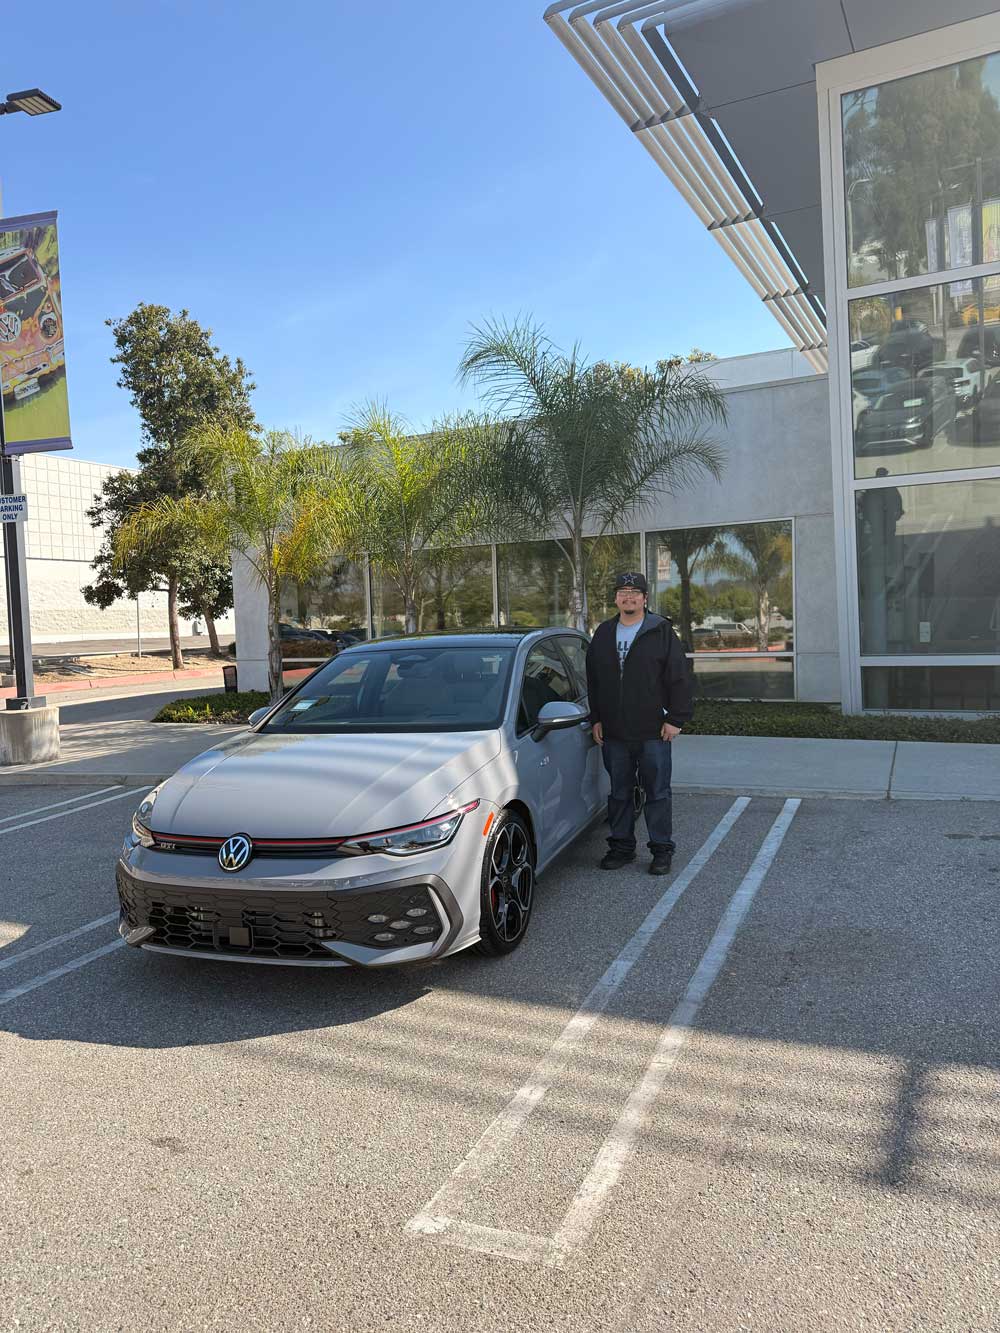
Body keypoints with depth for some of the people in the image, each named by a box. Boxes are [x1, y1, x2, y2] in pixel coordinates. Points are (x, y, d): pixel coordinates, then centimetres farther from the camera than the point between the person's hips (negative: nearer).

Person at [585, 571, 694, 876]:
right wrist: (596, 719, 12)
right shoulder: (603, 634, 12)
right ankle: (621, 847, 24)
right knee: (619, 793, 12)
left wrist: (675, 719, -9)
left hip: (653, 733, -4)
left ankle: (662, 850, 14)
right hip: (614, 733, 4)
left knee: (657, 793, 3)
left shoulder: (661, 632, -2)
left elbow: (679, 678, -4)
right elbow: (593, 681, 17)